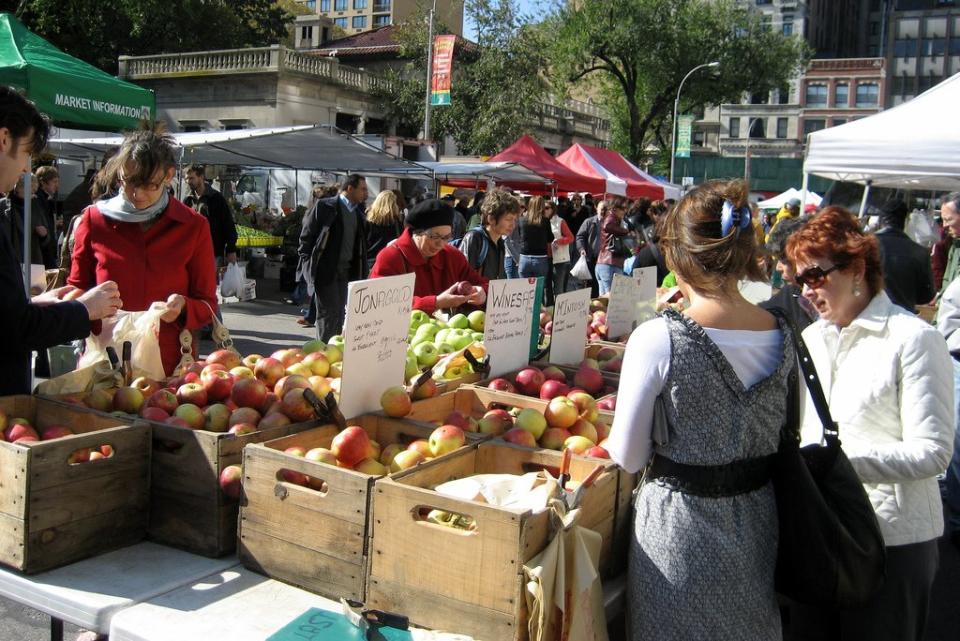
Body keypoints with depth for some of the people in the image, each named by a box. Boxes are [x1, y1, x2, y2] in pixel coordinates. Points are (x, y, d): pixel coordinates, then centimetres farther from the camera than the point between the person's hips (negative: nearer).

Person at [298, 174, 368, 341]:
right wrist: (308, 264, -10)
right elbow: (306, 236, -4)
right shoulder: (325, 206, -5)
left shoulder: (358, 212, 12)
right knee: (329, 313, -6)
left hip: (345, 271, 6)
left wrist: (360, 271, 7)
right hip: (325, 270, -6)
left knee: (339, 314, 10)